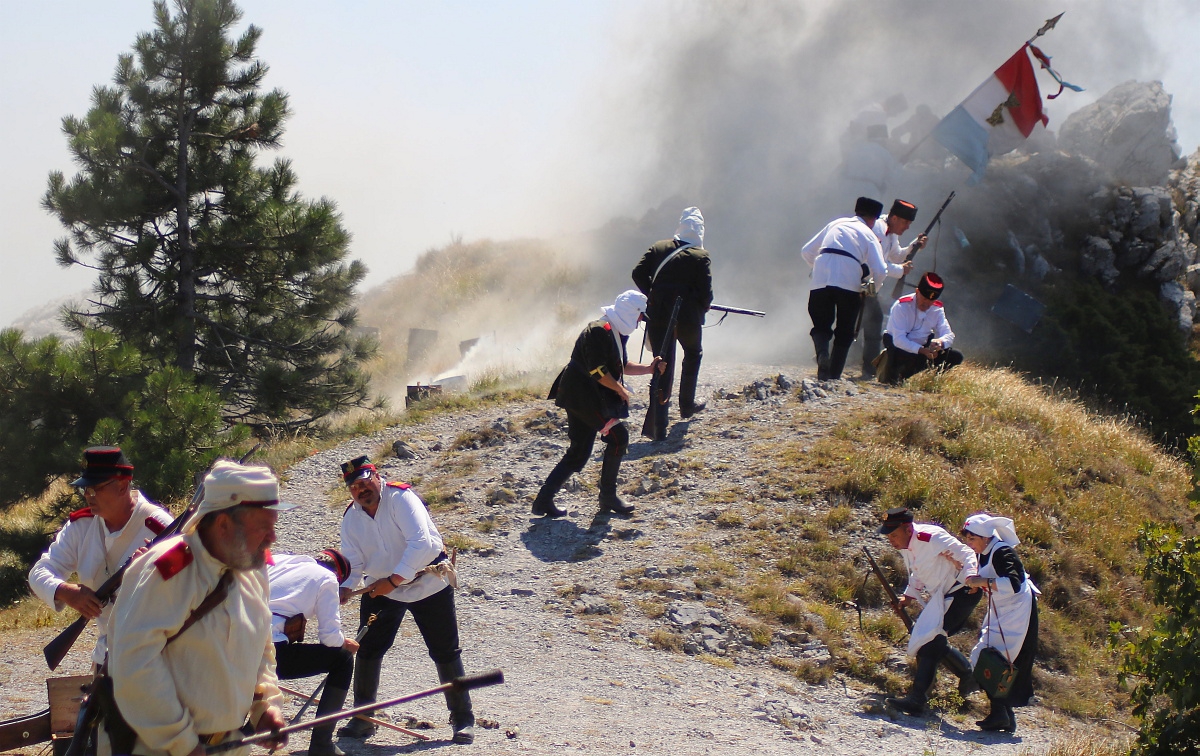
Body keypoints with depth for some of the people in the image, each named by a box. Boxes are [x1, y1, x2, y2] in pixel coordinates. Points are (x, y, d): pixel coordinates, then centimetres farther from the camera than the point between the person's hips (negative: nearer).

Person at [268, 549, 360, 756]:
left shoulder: (277, 560, 23)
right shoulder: (328, 578, 10)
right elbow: (329, 635, 2)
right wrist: (345, 643, 25)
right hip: (272, 655, -5)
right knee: (343, 658, 14)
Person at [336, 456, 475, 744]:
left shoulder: (401, 498, -21)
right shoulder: (351, 518, -3)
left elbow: (421, 544, -31)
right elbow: (353, 562, -7)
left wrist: (393, 580, -33)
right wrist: (345, 588, -28)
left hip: (427, 583, -4)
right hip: (381, 589, 5)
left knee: (445, 652, -1)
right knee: (367, 649, -1)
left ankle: (463, 719, 11)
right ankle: (362, 718, 12)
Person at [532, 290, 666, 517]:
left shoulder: (615, 334, 15)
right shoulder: (599, 331, -17)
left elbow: (622, 366, 23)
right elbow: (597, 371, -22)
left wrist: (649, 369, 11)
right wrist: (621, 390, -11)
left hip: (581, 397, 11)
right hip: (583, 395, -11)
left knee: (578, 452, 9)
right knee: (618, 435, -10)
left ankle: (544, 500, 8)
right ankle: (608, 496, -1)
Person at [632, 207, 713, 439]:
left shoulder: (658, 248, 5)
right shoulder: (700, 257, -5)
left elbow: (638, 274, 1)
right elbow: (706, 293, -9)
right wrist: (700, 310, 12)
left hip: (658, 315, 2)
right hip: (687, 316, -2)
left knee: (662, 366, 4)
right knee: (693, 354, 28)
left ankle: (659, 424, -8)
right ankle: (687, 405, 37)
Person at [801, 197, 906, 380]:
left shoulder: (835, 224, 26)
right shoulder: (869, 234, 17)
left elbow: (806, 252, 26)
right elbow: (880, 271, 5)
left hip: (820, 281, 2)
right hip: (849, 283, -2)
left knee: (821, 326, 12)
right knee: (845, 331, 12)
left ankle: (822, 353, -20)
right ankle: (834, 376, 2)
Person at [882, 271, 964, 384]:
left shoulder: (937, 309, -2)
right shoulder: (901, 306, -20)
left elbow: (948, 335, -9)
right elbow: (898, 339, -28)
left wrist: (940, 342, -35)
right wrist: (921, 350, -42)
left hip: (923, 348, 6)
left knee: (956, 356, -11)